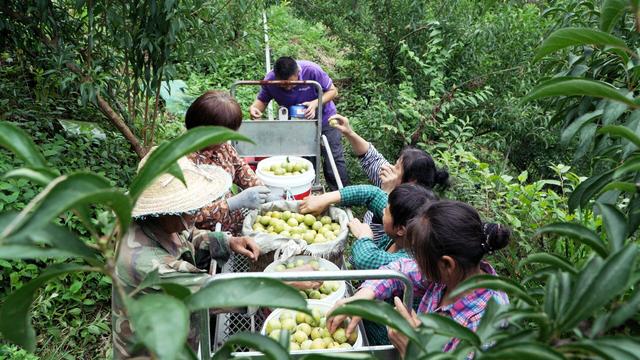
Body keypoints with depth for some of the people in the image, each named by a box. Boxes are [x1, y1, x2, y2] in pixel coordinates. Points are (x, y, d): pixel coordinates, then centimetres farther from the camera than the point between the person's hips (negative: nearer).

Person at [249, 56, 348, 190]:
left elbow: (333, 91, -18)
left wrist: (315, 103, -35)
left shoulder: (311, 70, -30)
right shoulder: (270, 80, -24)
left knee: (334, 158, 3)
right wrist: (254, 108, -33)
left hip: (323, 118, -2)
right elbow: (262, 100, -9)